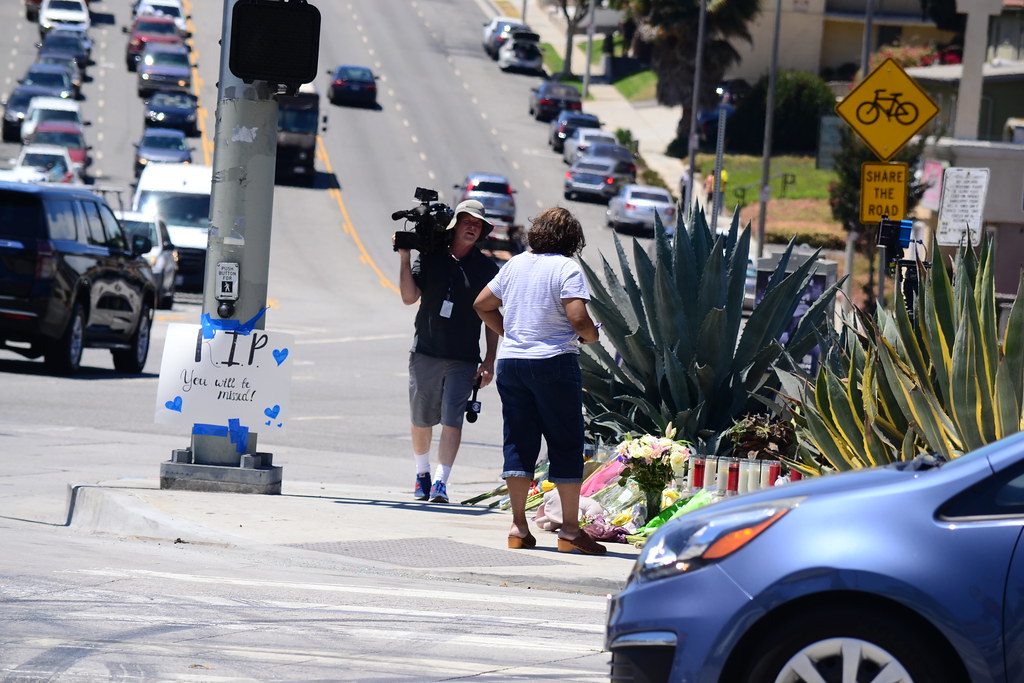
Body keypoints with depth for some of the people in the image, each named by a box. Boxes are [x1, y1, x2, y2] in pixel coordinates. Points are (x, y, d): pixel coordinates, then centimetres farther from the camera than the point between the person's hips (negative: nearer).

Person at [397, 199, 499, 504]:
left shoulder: (487, 268, 4)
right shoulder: (429, 258, 3)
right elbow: (409, 297, -5)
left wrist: (489, 361, 1)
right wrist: (405, 258, -12)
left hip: (464, 360, -1)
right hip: (425, 353, 1)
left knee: (452, 421, -11)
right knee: (421, 420, 10)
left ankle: (441, 482, -14)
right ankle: (422, 474, 31)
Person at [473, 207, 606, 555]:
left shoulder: (515, 264, 10)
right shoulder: (567, 269, -9)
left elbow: (482, 304, 18)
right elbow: (578, 318, -19)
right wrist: (592, 336, 1)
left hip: (510, 361, 5)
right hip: (554, 363, -5)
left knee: (518, 442, 10)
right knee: (566, 444, 1)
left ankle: (518, 526, 8)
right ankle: (570, 530, 0)